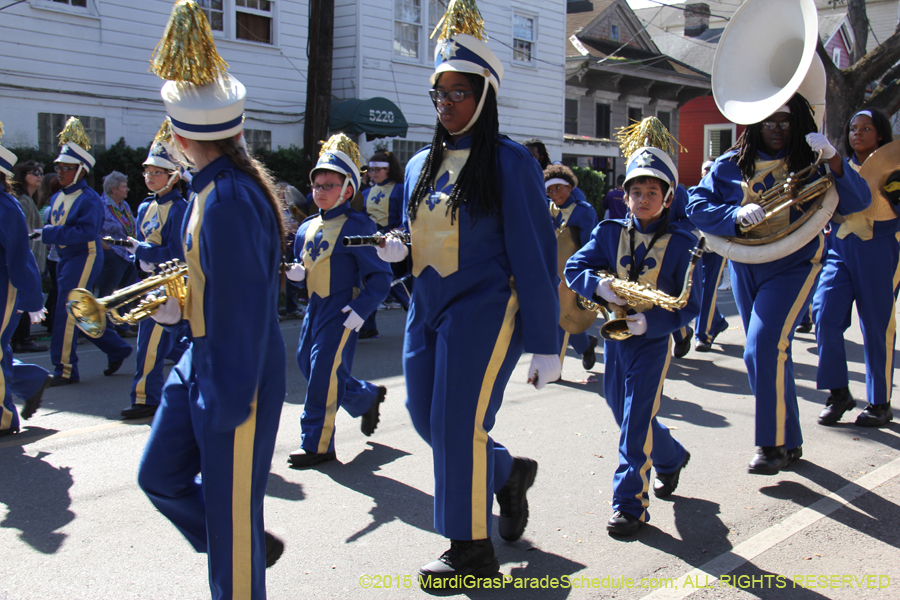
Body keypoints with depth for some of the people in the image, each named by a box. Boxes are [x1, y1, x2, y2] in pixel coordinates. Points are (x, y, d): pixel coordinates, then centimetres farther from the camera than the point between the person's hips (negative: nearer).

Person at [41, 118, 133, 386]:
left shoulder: (89, 199, -13)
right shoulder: (58, 197, 13)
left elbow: (86, 232, -24)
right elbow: (53, 226, 20)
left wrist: (51, 234, -26)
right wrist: (45, 233, -2)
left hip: (84, 258, -9)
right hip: (65, 259, 9)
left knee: (66, 312, -9)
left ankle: (65, 369, -1)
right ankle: (117, 349, 29)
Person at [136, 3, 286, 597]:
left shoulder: (228, 199, -24)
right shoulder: (222, 184, 6)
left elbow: (244, 304, -24)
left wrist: (229, 399, -20)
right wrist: (183, 305, 13)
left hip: (236, 375, -10)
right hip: (202, 358, 10)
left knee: (230, 500, 6)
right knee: (160, 475, 19)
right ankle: (251, 547, 35)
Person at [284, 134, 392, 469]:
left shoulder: (356, 226, -11)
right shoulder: (306, 228, 11)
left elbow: (380, 278, -12)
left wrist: (359, 312, -20)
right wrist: (295, 273, -2)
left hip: (341, 313, -8)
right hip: (314, 310, 8)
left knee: (324, 376, -7)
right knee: (307, 364, 12)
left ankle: (317, 444, 7)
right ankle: (368, 397, 33)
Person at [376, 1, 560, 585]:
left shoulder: (510, 162, -8)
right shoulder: (420, 166, 12)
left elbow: (535, 255, -10)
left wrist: (545, 344, -11)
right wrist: (398, 250, -3)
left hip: (482, 312, -7)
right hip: (427, 312, 7)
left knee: (458, 423, -5)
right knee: (427, 417, 11)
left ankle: (472, 550, 13)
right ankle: (508, 471, 37)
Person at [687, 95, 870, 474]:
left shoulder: (809, 163, -3)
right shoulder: (731, 165, 2)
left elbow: (857, 202, -12)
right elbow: (697, 206, -8)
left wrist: (833, 161, -27)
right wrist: (737, 214, -25)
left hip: (793, 267, -4)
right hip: (745, 268, 4)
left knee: (765, 347, -20)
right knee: (770, 355, 12)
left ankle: (775, 444, -7)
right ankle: (789, 442, 28)